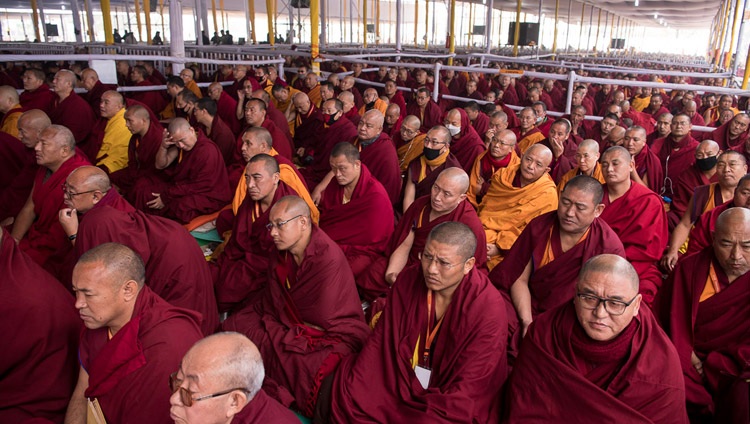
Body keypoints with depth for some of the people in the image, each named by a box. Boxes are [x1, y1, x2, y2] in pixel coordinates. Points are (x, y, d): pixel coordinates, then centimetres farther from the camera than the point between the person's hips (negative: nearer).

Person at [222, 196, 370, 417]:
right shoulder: (280, 252, 0)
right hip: (292, 325, 8)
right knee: (233, 325, 0)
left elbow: (323, 318, -22)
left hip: (334, 335, -7)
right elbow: (275, 301, 7)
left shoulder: (329, 259, -25)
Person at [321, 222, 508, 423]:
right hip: (402, 376, 4)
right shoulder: (409, 279, -9)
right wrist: (352, 387, -13)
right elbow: (382, 339, -4)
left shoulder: (488, 310, -23)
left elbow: (467, 391, -21)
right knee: (345, 388, -12)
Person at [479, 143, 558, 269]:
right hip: (488, 241, 3)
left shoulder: (548, 194, -9)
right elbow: (486, 208, 1)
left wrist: (499, 248, -17)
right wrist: (487, 241, -16)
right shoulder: (502, 175, 3)